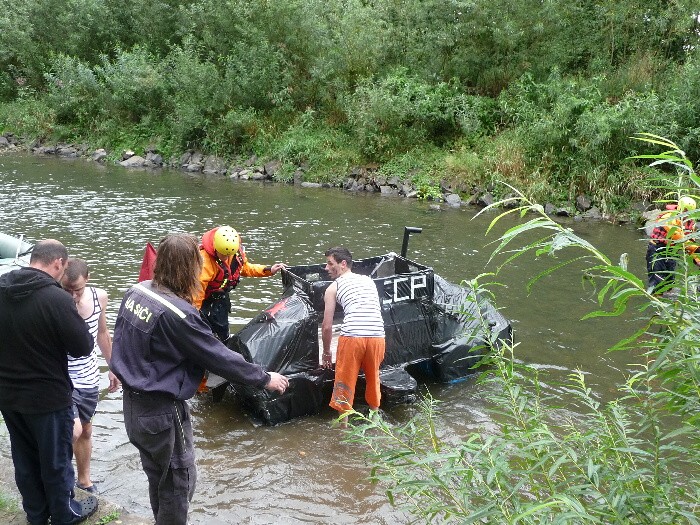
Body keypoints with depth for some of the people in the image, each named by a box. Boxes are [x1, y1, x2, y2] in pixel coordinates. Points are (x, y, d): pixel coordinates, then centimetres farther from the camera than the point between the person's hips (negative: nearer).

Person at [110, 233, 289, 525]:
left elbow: (122, 340, 11)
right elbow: (219, 358, -22)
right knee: (178, 482, 11)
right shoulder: (176, 314, -29)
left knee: (157, 476, 25)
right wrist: (265, 379, -11)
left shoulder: (135, 292, -4)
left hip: (133, 402, 8)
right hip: (162, 412, -8)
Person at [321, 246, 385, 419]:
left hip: (352, 337, -4)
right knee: (373, 379, 24)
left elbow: (327, 326, 11)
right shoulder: (369, 280, 23)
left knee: (344, 384, 12)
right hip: (377, 336, 4)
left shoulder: (333, 287, 11)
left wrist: (326, 352, 24)